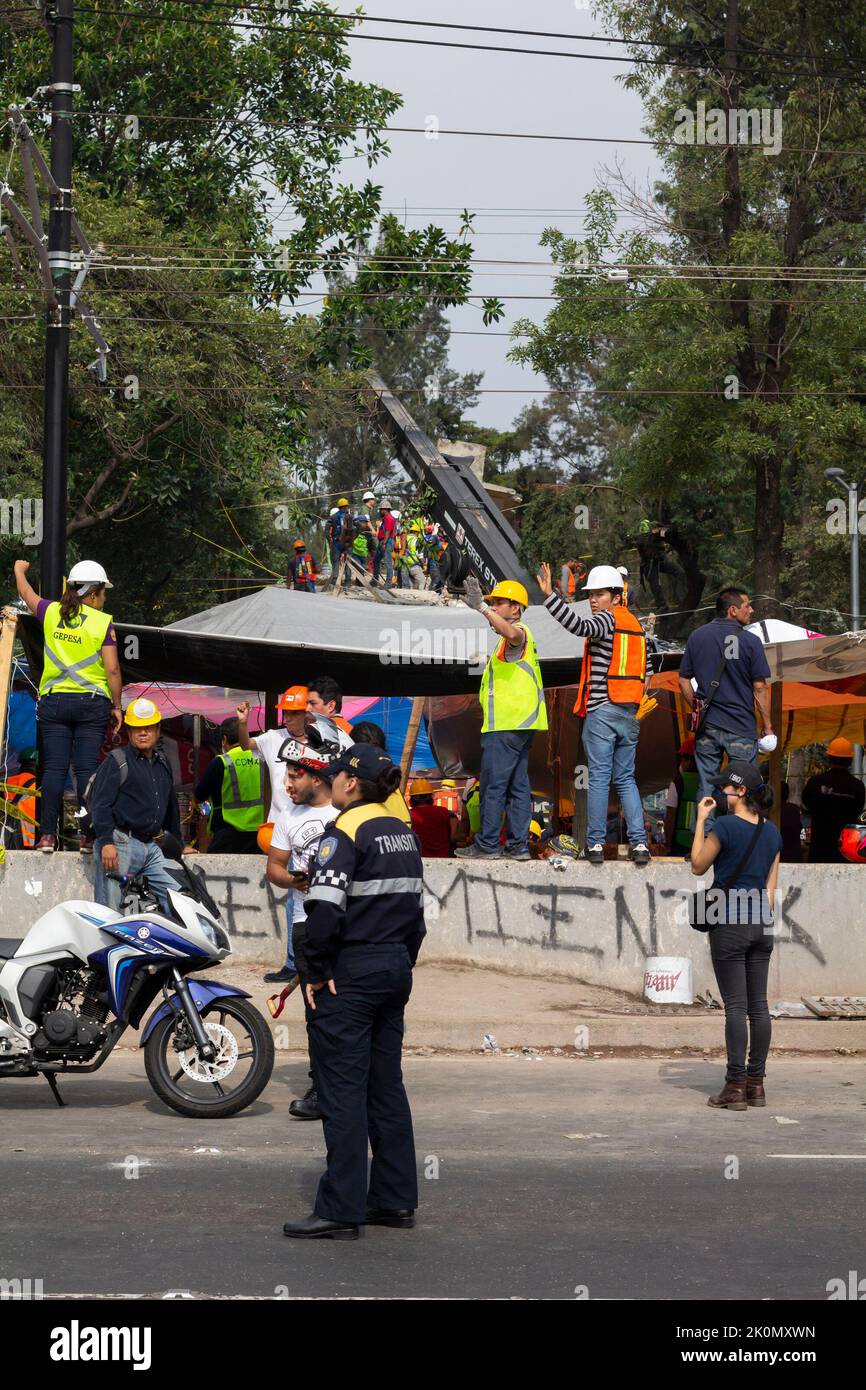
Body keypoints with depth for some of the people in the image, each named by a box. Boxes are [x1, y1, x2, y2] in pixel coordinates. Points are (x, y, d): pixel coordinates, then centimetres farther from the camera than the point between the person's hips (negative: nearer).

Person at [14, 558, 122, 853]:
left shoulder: (51, 613, 4)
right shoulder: (103, 622, -5)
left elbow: (26, 593, 25)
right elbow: (112, 669, -9)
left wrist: (20, 571, 46)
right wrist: (117, 706, 1)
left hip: (53, 700, 2)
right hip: (92, 702, -2)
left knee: (54, 768, 1)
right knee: (87, 768, -2)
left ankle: (48, 835, -3)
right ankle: (88, 836, -4)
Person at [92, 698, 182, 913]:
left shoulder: (162, 763, 21)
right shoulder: (117, 761, -1)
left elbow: (171, 806, 32)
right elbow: (100, 804, -9)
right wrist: (106, 842, -19)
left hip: (150, 847, 7)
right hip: (120, 845, -7)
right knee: (110, 912, -9)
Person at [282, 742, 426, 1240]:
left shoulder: (346, 833, -14)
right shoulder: (405, 834, 12)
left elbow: (326, 909, -23)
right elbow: (417, 909, 15)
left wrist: (315, 973, -14)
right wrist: (402, 964, 18)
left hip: (350, 974, -8)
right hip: (395, 969, 8)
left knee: (342, 1091, -6)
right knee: (386, 1087, 14)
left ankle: (340, 1210, -6)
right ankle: (395, 1199, 18)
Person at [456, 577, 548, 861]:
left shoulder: (519, 633, -9)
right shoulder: (519, 639, 23)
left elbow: (510, 632, -35)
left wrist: (482, 608, -45)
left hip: (506, 726, -11)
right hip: (521, 724, 11)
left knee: (493, 786, -8)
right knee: (518, 786, 8)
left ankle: (487, 845, -8)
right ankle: (518, 845, 8)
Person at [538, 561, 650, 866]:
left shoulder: (607, 619, -7)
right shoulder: (636, 626, 17)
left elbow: (580, 626, -29)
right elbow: (643, 673, 20)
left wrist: (549, 595, -33)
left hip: (601, 711, -7)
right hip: (629, 713, 7)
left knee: (599, 779, -3)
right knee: (626, 779, 9)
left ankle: (595, 844, -2)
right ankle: (639, 843, 0)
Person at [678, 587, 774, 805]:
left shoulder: (697, 637, 5)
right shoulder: (749, 641, -8)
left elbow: (684, 681, 7)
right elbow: (760, 687, -7)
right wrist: (768, 727, -1)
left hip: (707, 725, 4)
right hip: (741, 728, -4)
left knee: (706, 788, 7)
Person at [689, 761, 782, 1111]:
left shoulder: (725, 826, -12)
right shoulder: (771, 832, 9)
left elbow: (698, 866, 0)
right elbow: (771, 886, 11)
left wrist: (700, 821, 5)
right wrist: (762, 920, 17)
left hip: (729, 924, -6)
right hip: (761, 924, 6)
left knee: (735, 1006, -6)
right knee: (758, 1005, 7)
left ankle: (735, 1087, -6)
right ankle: (756, 1083, 10)